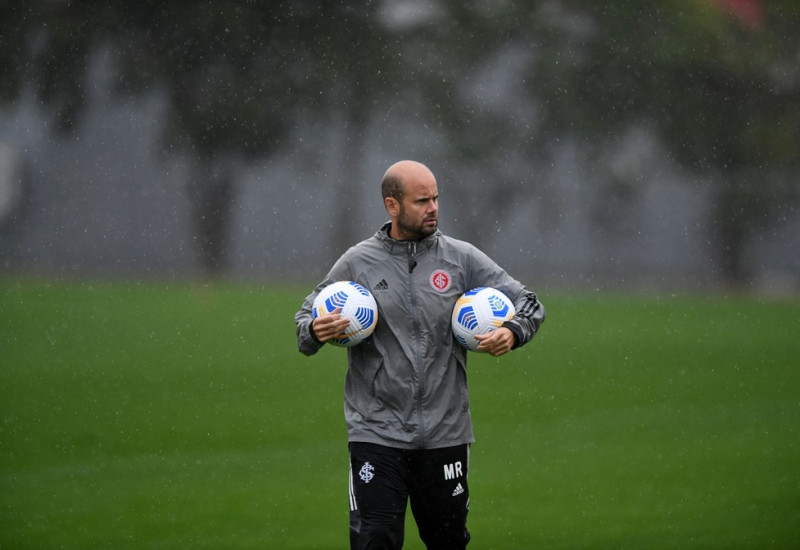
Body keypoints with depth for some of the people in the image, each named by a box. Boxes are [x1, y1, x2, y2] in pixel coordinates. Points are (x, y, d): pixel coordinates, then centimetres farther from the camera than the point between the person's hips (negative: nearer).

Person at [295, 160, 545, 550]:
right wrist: (315, 331, -13)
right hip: (376, 433, -2)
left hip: (446, 432, 2)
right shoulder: (357, 263, 2)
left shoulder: (462, 258, 4)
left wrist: (512, 333, -13)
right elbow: (308, 319, 11)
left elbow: (528, 303, 9)